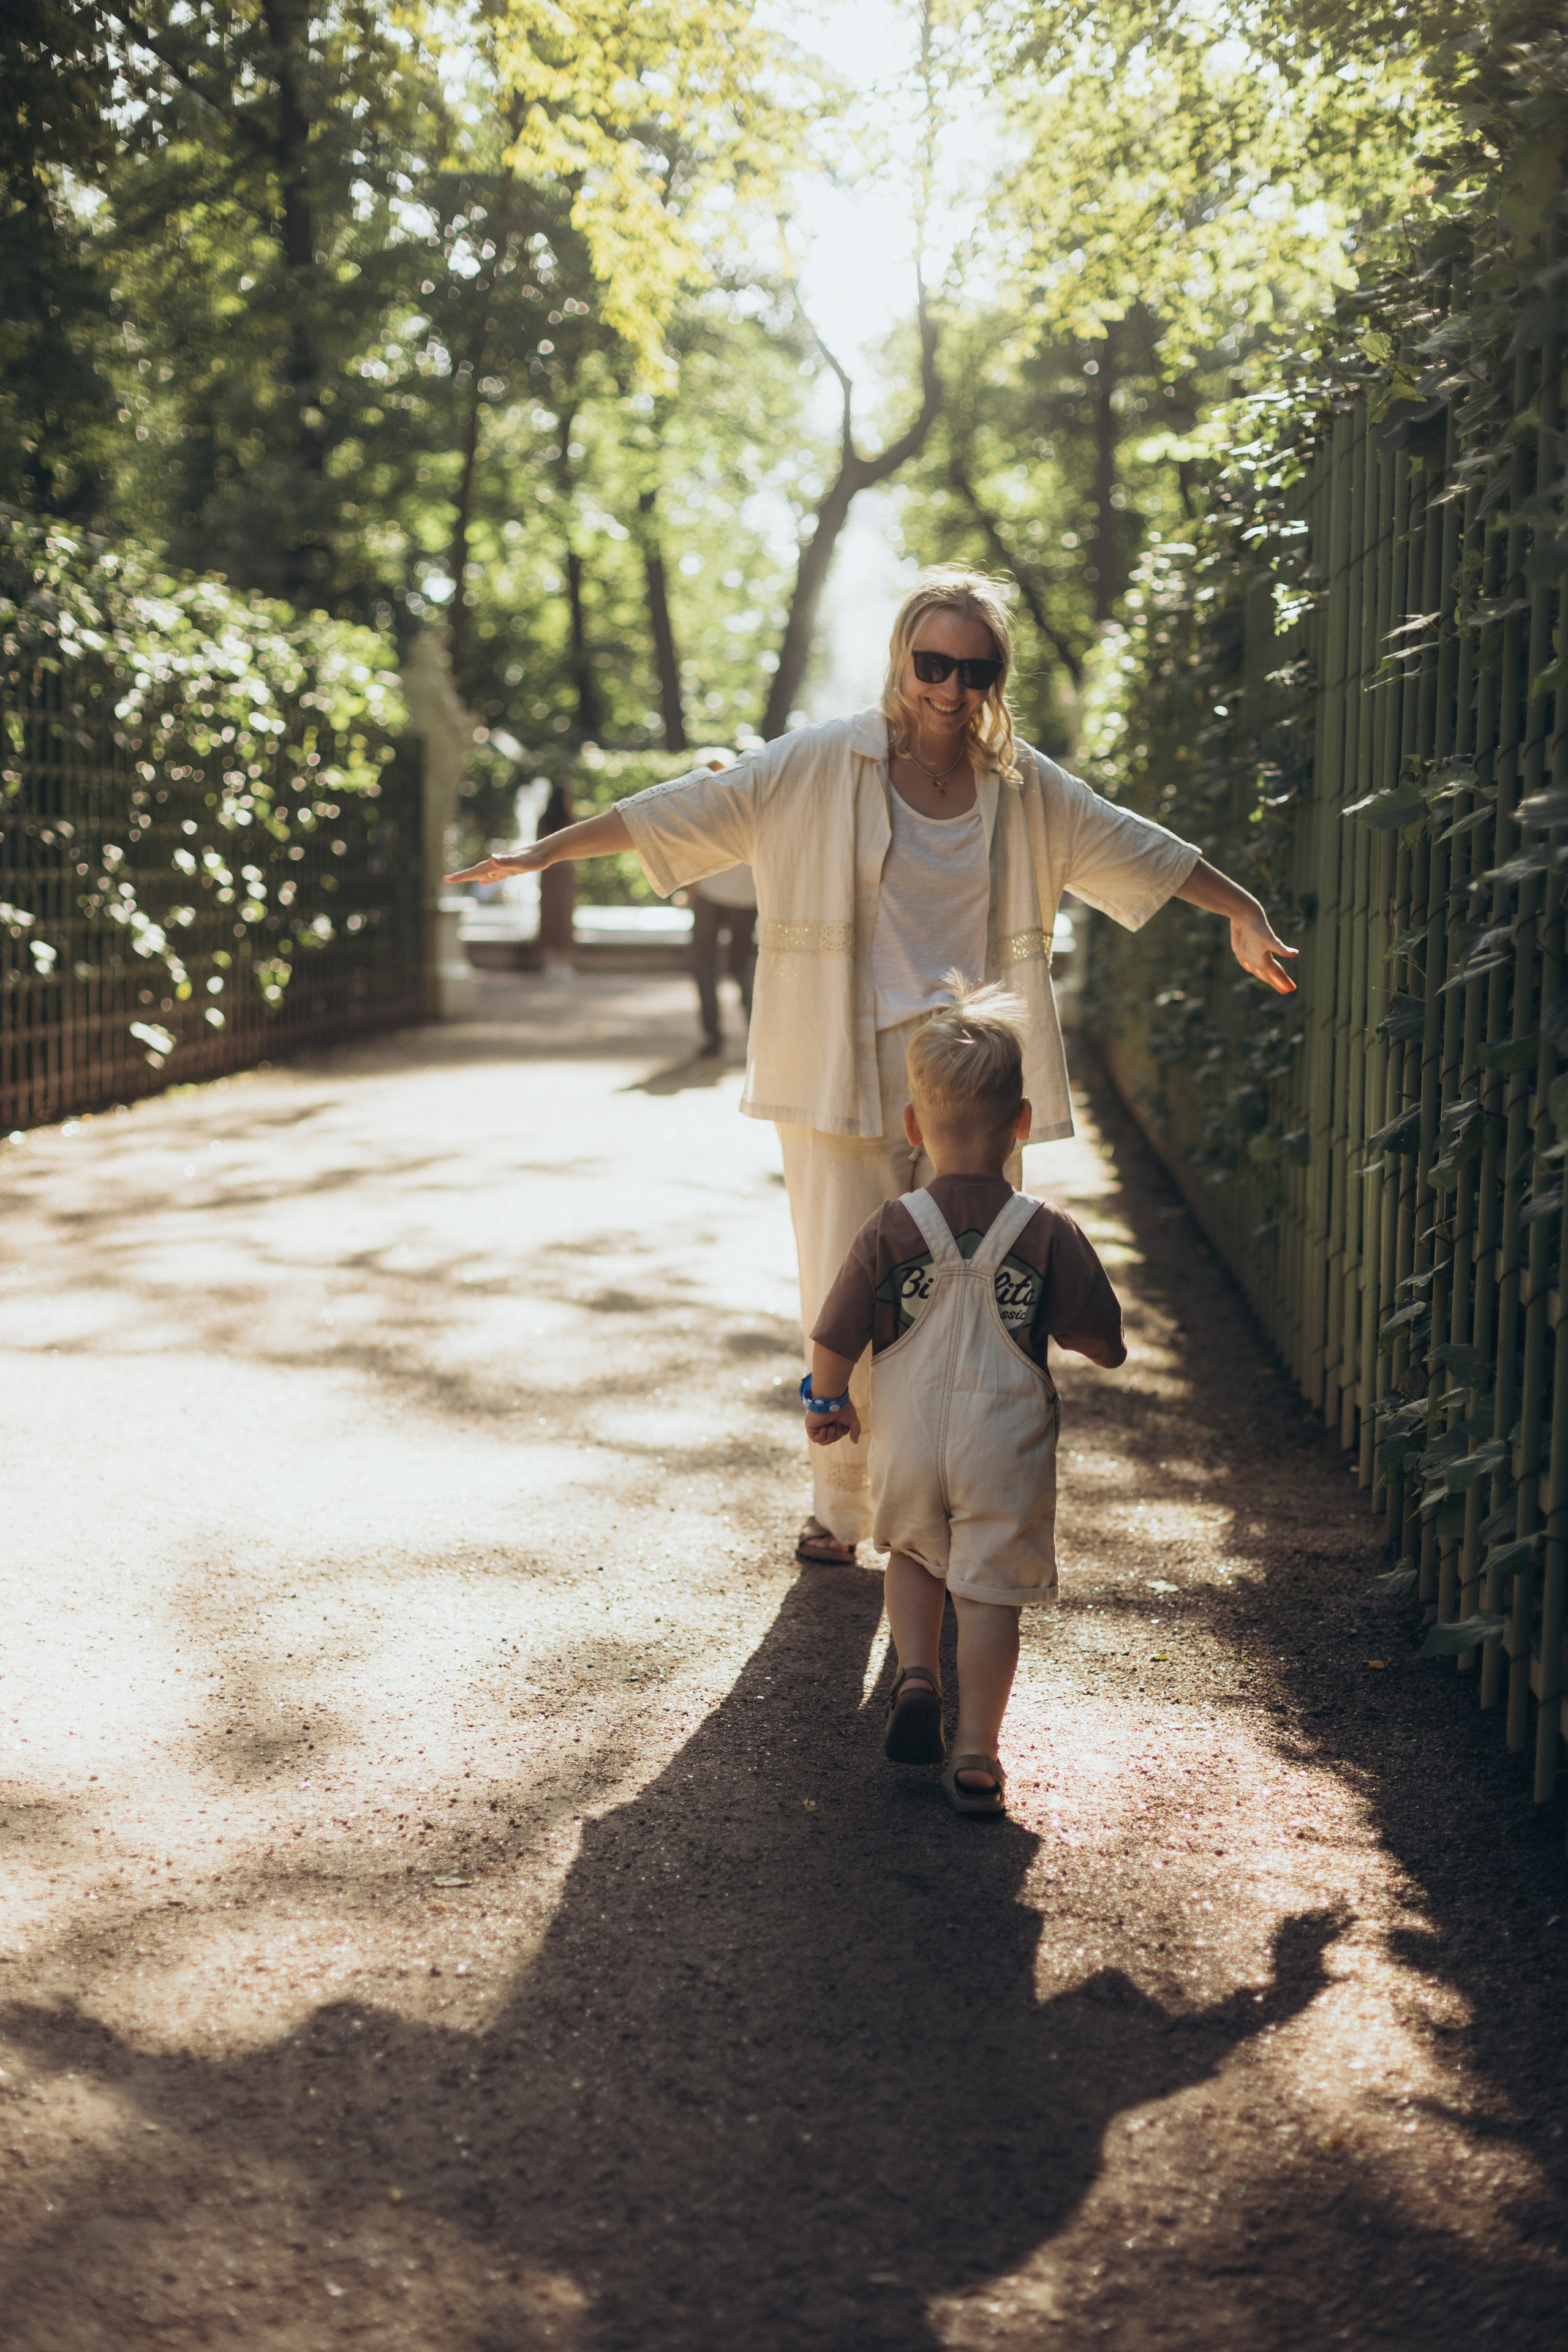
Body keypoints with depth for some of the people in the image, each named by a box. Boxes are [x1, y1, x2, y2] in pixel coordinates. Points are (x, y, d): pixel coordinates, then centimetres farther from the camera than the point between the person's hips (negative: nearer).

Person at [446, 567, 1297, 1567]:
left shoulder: (1028, 789, 7)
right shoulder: (820, 768, -2)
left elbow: (1136, 849, 19)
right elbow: (690, 807, -3)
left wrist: (1247, 915, 24)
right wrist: (542, 851, -5)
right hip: (843, 1080, -2)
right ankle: (841, 1505, 18)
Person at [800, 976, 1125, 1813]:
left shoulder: (889, 1231, -10)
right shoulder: (1051, 1235, -10)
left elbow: (835, 1340, -5)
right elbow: (1105, 1347, -6)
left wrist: (827, 1403, 14)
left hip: (908, 1443, 1)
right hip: (1007, 1446, -1)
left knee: (913, 1552, 27)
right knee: (990, 1590, 7)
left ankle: (916, 1674, 10)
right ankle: (976, 1754, 8)